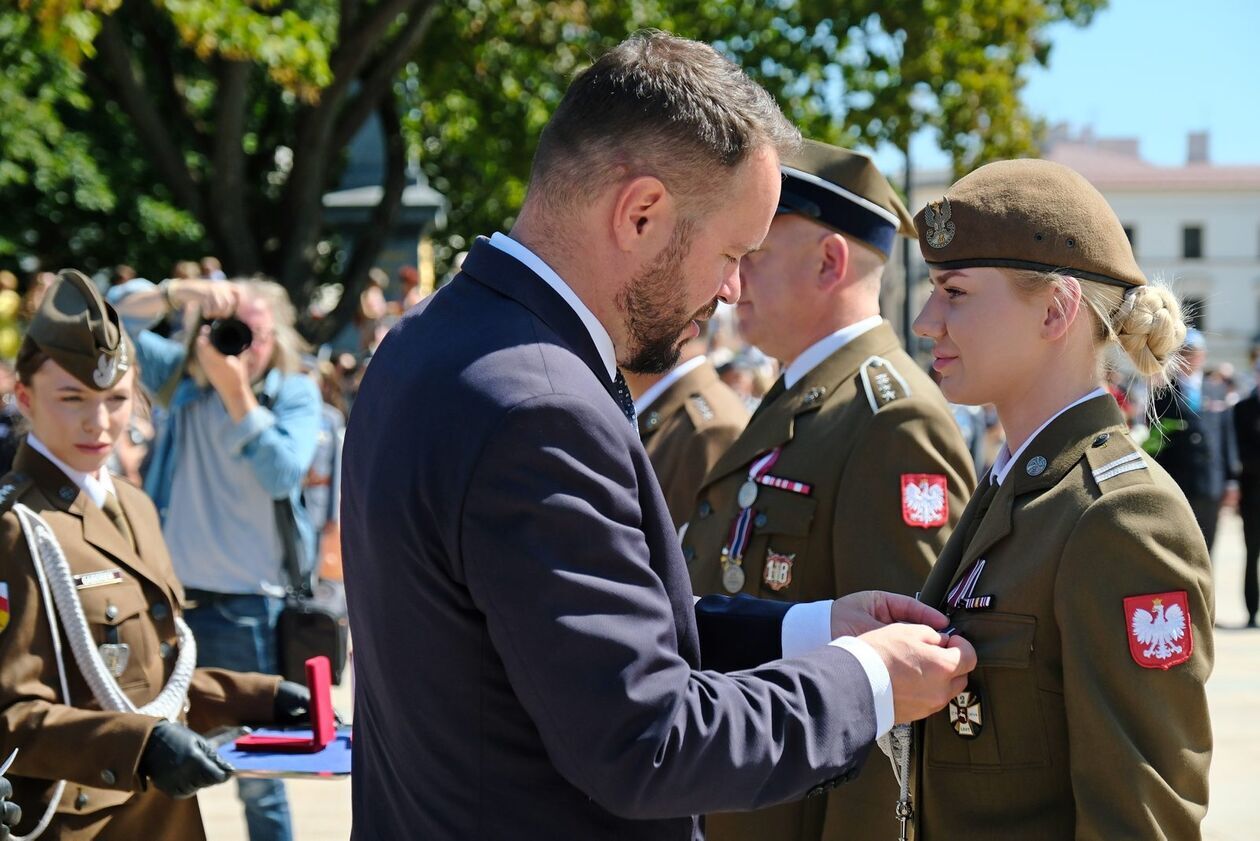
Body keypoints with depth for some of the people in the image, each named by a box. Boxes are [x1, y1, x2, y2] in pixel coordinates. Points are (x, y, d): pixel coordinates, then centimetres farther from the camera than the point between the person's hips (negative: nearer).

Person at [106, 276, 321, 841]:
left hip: (247, 605, -2)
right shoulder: (183, 376, 2)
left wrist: (236, 390, -26)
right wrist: (177, 293, -25)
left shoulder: (295, 394, -3)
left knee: (259, 775, 4)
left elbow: (282, 474, -19)